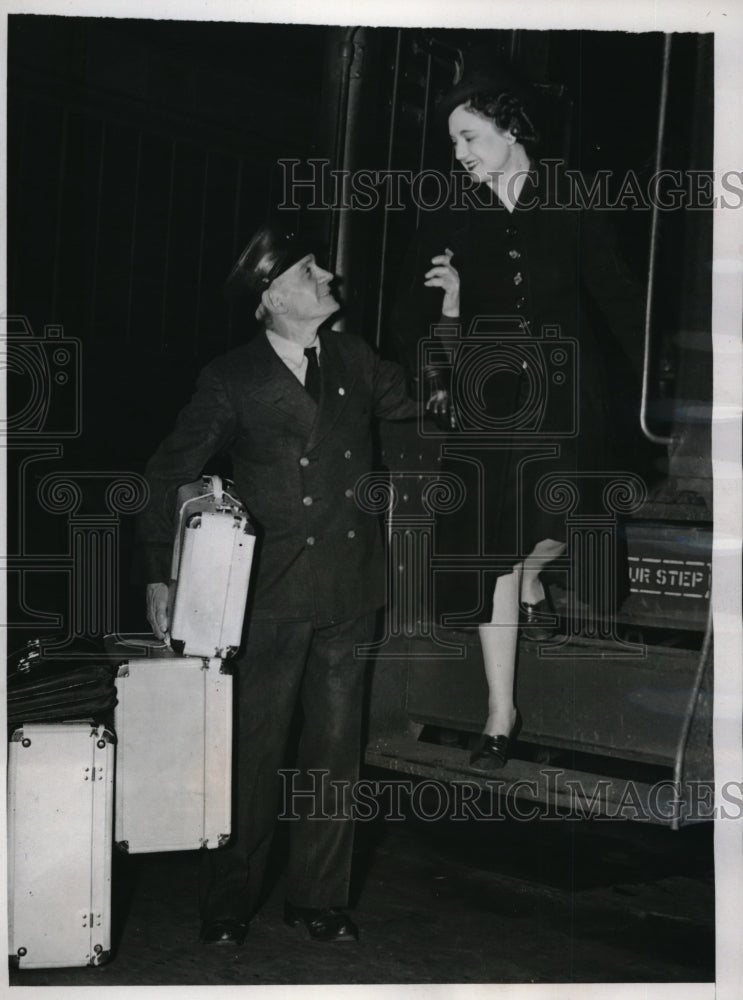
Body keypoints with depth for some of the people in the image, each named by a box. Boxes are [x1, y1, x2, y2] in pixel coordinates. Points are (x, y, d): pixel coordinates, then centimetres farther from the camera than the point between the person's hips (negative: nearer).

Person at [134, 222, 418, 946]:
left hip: (349, 588, 4)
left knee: (335, 750, 9)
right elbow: (170, 474, 1)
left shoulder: (353, 360, 11)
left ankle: (317, 900, 23)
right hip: (274, 590, -4)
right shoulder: (233, 379, -2)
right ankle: (229, 903, 17)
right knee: (255, 750, 1)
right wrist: (158, 575, -3)